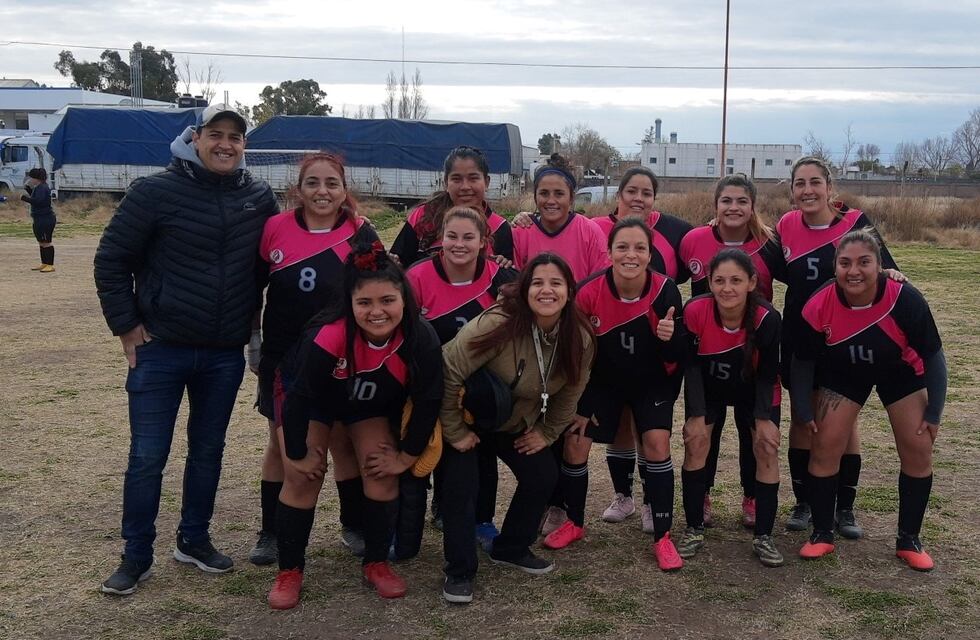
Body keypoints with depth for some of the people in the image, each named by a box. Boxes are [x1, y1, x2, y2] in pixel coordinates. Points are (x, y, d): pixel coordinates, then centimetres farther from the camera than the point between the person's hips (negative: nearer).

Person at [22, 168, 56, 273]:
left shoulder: (42, 188, -17)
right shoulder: (38, 188, 16)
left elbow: (38, 201, -28)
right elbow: (35, 197, 25)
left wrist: (24, 198, -20)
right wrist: (28, 189, 16)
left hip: (45, 219, -11)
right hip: (40, 220, 11)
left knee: (46, 242, -9)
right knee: (41, 242, 16)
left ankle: (50, 265, -6)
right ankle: (44, 264, 24)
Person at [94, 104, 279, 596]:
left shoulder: (260, 198, 2)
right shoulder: (156, 191, -9)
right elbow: (111, 260, -5)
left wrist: (252, 321, 10)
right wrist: (126, 325, -7)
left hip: (225, 355, 4)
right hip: (160, 350, -3)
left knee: (208, 451, 14)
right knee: (147, 457, 1)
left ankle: (194, 540, 31)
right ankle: (137, 556, 16)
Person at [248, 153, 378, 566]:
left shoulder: (360, 234, -6)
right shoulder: (276, 229, -5)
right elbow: (252, 285, 5)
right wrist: (252, 337, 5)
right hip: (282, 358, 1)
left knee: (345, 441, 9)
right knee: (281, 443, 11)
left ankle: (354, 526, 26)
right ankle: (271, 533, 23)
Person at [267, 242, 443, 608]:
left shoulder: (422, 340, -32)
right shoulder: (327, 337, -42)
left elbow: (428, 402, -17)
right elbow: (300, 397, -28)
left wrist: (406, 456, -10)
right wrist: (299, 454, -16)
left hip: (374, 404, 3)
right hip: (315, 400, -2)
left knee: (384, 475, -7)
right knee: (303, 478, -9)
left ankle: (376, 563, 13)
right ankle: (289, 571, 8)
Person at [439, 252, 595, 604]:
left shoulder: (580, 338, -16)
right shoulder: (498, 324, -35)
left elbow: (570, 391, 2)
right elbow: (449, 373, -29)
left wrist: (546, 433, 3)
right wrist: (454, 432, -22)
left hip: (518, 423, 6)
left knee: (543, 476, -1)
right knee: (462, 486, -15)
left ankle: (511, 548, 23)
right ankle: (460, 571, 4)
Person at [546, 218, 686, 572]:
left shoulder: (665, 290, -25)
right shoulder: (589, 293, -25)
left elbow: (677, 355, -16)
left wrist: (670, 339, -39)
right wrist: (579, 406, -6)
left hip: (652, 382, -1)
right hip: (602, 380, 1)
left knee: (657, 442, -16)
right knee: (574, 441, -3)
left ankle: (662, 538, -1)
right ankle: (574, 523, 22)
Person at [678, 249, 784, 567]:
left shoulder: (767, 318, -33)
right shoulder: (695, 311, -32)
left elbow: (767, 374, -17)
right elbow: (691, 364, -18)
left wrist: (763, 418, -15)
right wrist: (696, 415, -17)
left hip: (754, 391, 0)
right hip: (708, 388, 1)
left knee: (767, 449, -6)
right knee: (695, 444, -6)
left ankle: (763, 537, 6)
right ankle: (694, 529, 8)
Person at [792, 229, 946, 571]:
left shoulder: (905, 299, -32)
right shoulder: (819, 306, -30)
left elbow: (933, 356, -17)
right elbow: (803, 361, -12)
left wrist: (933, 413, -12)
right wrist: (805, 411, -7)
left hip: (900, 374, 0)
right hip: (843, 375, 0)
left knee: (919, 451, -3)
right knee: (825, 447, -8)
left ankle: (909, 540, 16)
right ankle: (822, 534, 11)